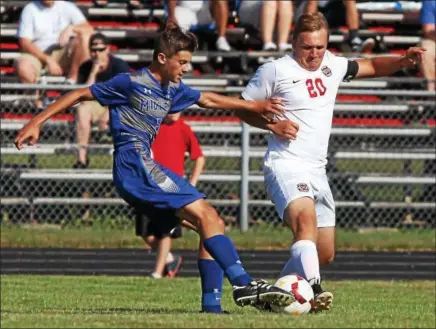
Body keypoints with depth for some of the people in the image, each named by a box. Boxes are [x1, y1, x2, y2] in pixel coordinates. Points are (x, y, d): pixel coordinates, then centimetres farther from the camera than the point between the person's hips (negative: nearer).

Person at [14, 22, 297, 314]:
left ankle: (211, 304, 0)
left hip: (146, 166, 10)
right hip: (135, 163, -10)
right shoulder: (132, 83, -5)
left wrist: (254, 106, 33)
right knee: (206, 215, -19)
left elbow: (208, 100, 34)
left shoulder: (173, 89, 18)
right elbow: (81, 94, -1)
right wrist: (36, 123, -3)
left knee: (213, 224, 4)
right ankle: (244, 284, -28)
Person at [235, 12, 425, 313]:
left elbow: (371, 66, 25)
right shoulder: (275, 71, -5)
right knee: (306, 219, -36)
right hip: (286, 166, -8)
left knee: (325, 254, 10)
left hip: (317, 171, 8)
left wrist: (403, 61, 7)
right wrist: (272, 124, -14)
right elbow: (242, 108, 2)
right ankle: (313, 289, -49)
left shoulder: (331, 65, 12)